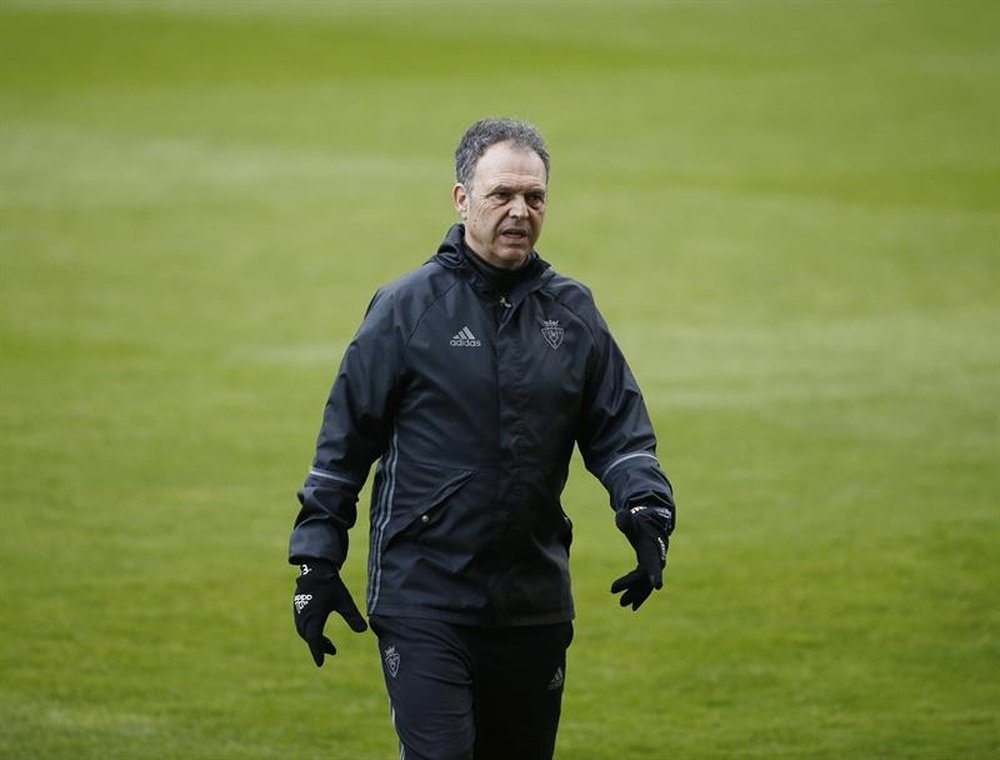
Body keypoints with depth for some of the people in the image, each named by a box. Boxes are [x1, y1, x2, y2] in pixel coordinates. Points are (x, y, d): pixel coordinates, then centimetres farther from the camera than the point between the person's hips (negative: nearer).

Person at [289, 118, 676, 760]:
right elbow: (346, 439, 2)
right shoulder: (408, 308, -2)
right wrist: (317, 564, 0)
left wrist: (646, 514, -10)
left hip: (535, 604, 4)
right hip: (421, 596, -4)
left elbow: (619, 431, 10)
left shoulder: (573, 313, 9)